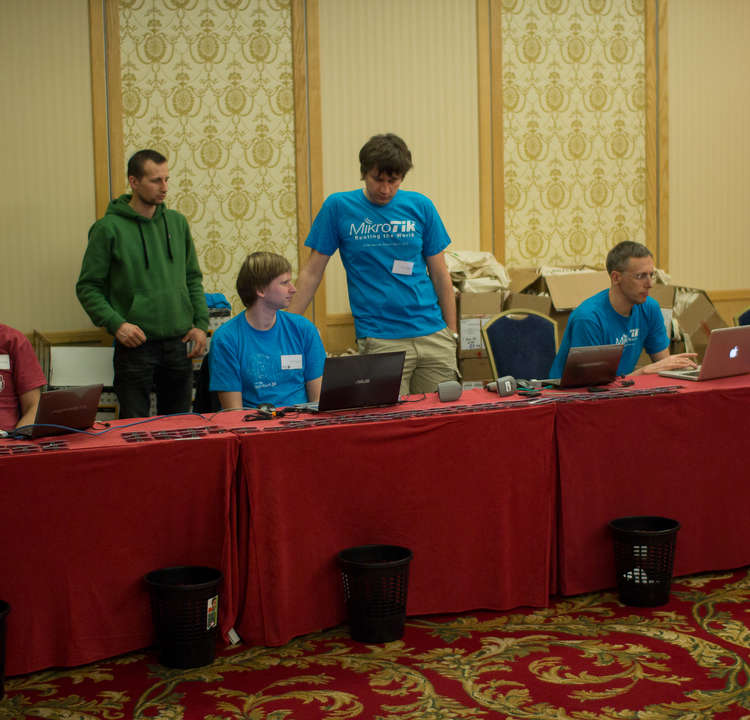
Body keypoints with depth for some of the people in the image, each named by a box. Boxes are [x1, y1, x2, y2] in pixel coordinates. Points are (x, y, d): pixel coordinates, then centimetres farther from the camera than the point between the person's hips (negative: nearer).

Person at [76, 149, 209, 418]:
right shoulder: (109, 228, -5)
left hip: (179, 343, 4)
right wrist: (115, 323, -17)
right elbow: (88, 287, -4)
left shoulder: (177, 222, 10)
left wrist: (201, 323, 5)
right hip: (135, 345, -4)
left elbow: (193, 278, 17)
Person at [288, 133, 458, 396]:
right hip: (379, 340, -2)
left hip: (432, 334, 3)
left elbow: (440, 274, 10)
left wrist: (452, 333, 8)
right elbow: (312, 272, 4)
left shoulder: (420, 207, 6)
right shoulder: (338, 207, 0)